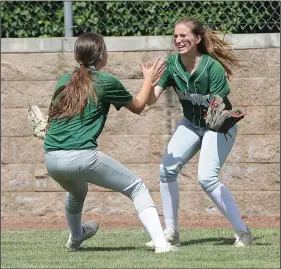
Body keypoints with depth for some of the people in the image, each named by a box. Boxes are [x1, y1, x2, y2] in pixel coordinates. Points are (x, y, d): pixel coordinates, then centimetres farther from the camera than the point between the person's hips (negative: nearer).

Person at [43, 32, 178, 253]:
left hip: (51, 159, 6)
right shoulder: (106, 82, 1)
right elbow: (138, 107, 16)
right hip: (82, 157, -6)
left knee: (77, 192, 38)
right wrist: (149, 80, 30)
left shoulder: (64, 81, 15)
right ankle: (161, 243, -9)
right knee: (136, 187, 7)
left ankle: (76, 238, 61)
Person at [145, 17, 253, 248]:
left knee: (207, 178, -21)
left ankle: (243, 233, -13)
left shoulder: (213, 68, -28)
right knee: (166, 170, -7)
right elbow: (150, 100, -18)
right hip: (191, 123, 6)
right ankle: (171, 234, 5)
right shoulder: (172, 64, -14)